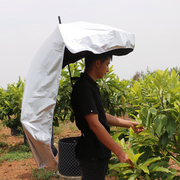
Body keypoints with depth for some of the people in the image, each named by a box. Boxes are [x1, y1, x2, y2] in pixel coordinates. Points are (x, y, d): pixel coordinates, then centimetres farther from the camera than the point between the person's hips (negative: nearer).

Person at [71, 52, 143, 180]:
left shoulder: (91, 86, 12)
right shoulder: (83, 88, -20)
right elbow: (94, 124, -26)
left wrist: (129, 124, 17)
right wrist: (119, 152, -25)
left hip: (99, 154, 10)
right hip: (92, 156, -10)